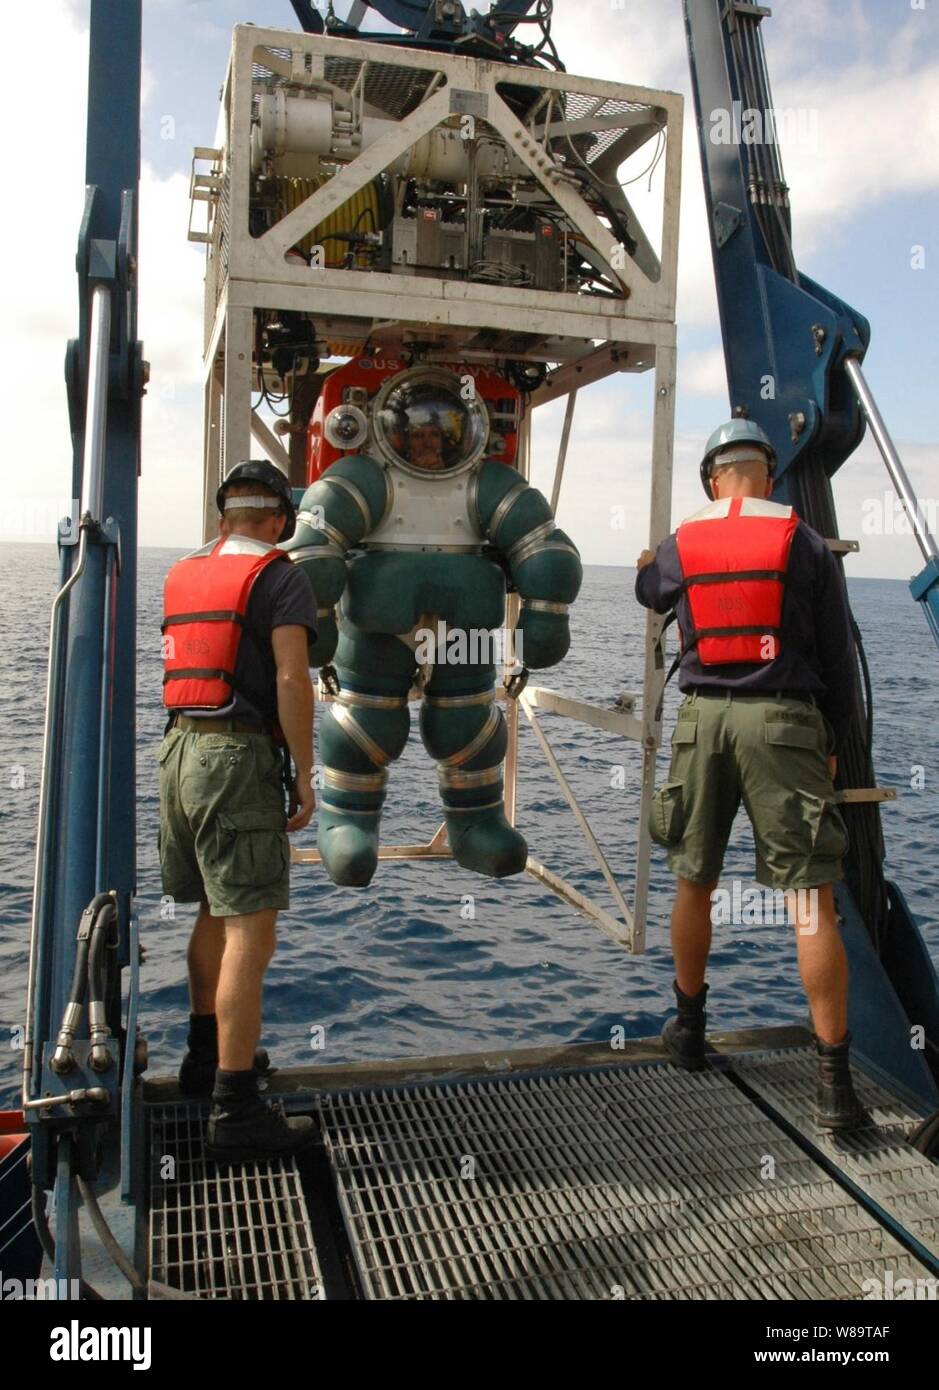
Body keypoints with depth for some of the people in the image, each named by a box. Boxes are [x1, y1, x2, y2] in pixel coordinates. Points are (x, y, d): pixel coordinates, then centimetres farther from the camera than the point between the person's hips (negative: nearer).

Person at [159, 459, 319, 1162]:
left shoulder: (182, 573, 16)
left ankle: (206, 1055, 37)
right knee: (250, 933, -5)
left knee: (215, 913, 22)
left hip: (179, 745, 8)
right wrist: (306, 777, -10)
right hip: (238, 756, -8)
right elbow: (291, 680, -16)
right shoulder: (280, 576, -6)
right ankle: (236, 1112, -1)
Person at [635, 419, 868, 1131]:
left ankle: (689, 1028, 34)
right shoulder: (806, 543, 1)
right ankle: (835, 1084, 2)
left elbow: (650, 592, 32)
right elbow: (838, 654, 3)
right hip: (784, 722, -2)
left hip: (703, 718, 3)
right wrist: (835, 741, 14)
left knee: (693, 883, 17)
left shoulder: (678, 547, 8)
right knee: (813, 903, 0)